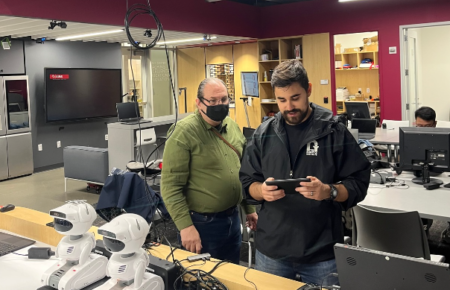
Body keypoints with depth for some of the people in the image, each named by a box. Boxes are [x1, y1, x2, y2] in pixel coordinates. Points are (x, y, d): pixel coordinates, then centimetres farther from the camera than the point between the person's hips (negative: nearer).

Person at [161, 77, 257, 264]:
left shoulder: (232, 127, 6)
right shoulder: (183, 133, -17)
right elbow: (170, 186, -18)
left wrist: (249, 208, 16)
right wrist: (185, 226, -22)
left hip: (232, 219, 7)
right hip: (202, 223, -6)